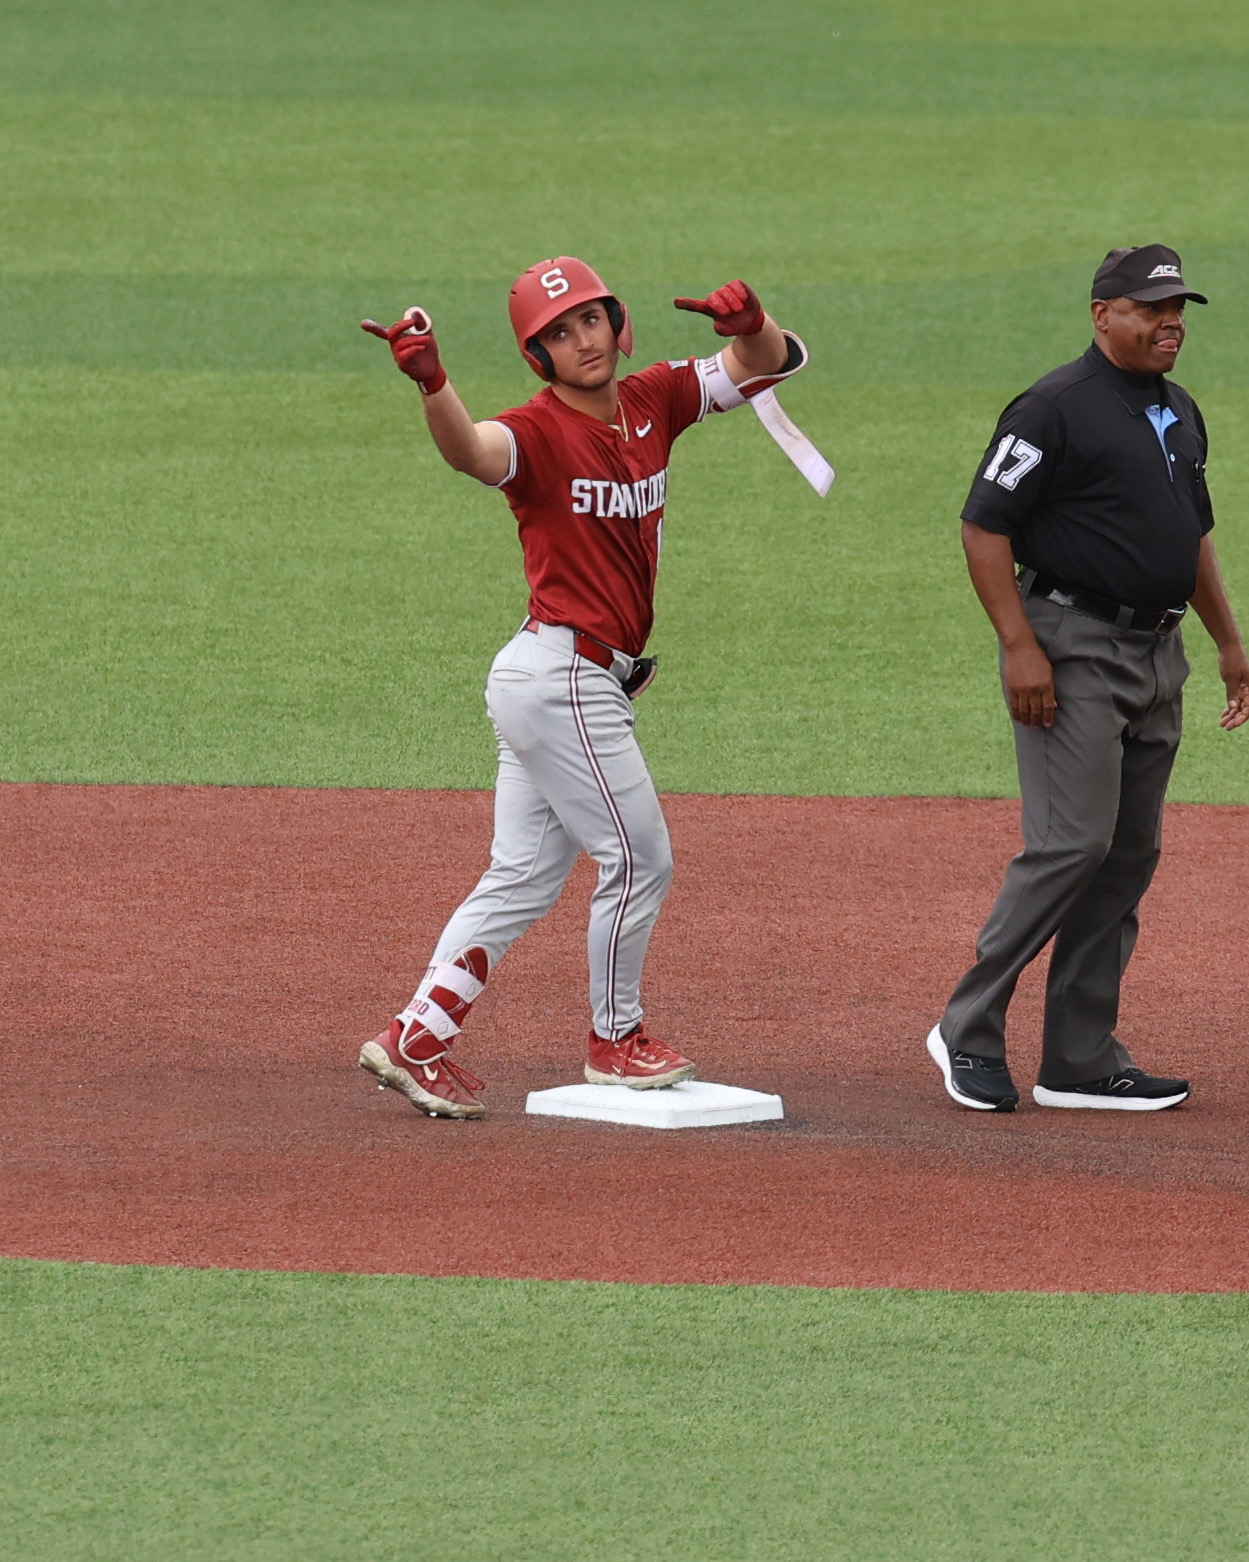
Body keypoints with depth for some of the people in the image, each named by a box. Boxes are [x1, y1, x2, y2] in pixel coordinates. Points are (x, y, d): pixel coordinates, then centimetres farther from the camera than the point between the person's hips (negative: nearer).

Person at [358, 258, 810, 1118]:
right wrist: (430, 382, -58)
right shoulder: (541, 430, -15)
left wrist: (750, 325, -15)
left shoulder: (652, 403, 7)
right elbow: (474, 449, -38)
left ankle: (418, 1038, 12)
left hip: (587, 682, 8)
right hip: (563, 678, -8)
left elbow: (773, 365, 8)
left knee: (525, 877, 10)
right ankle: (616, 1039, 19)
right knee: (640, 856, 2)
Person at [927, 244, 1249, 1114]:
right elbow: (986, 527, -12)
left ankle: (1082, 1060, 11)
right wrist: (1021, 646, -19)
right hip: (1075, 647, -8)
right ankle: (969, 1033, -4)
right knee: (1074, 844, -15)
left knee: (1131, 855, 7)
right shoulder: (1057, 409, -10)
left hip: (1157, 654, 8)